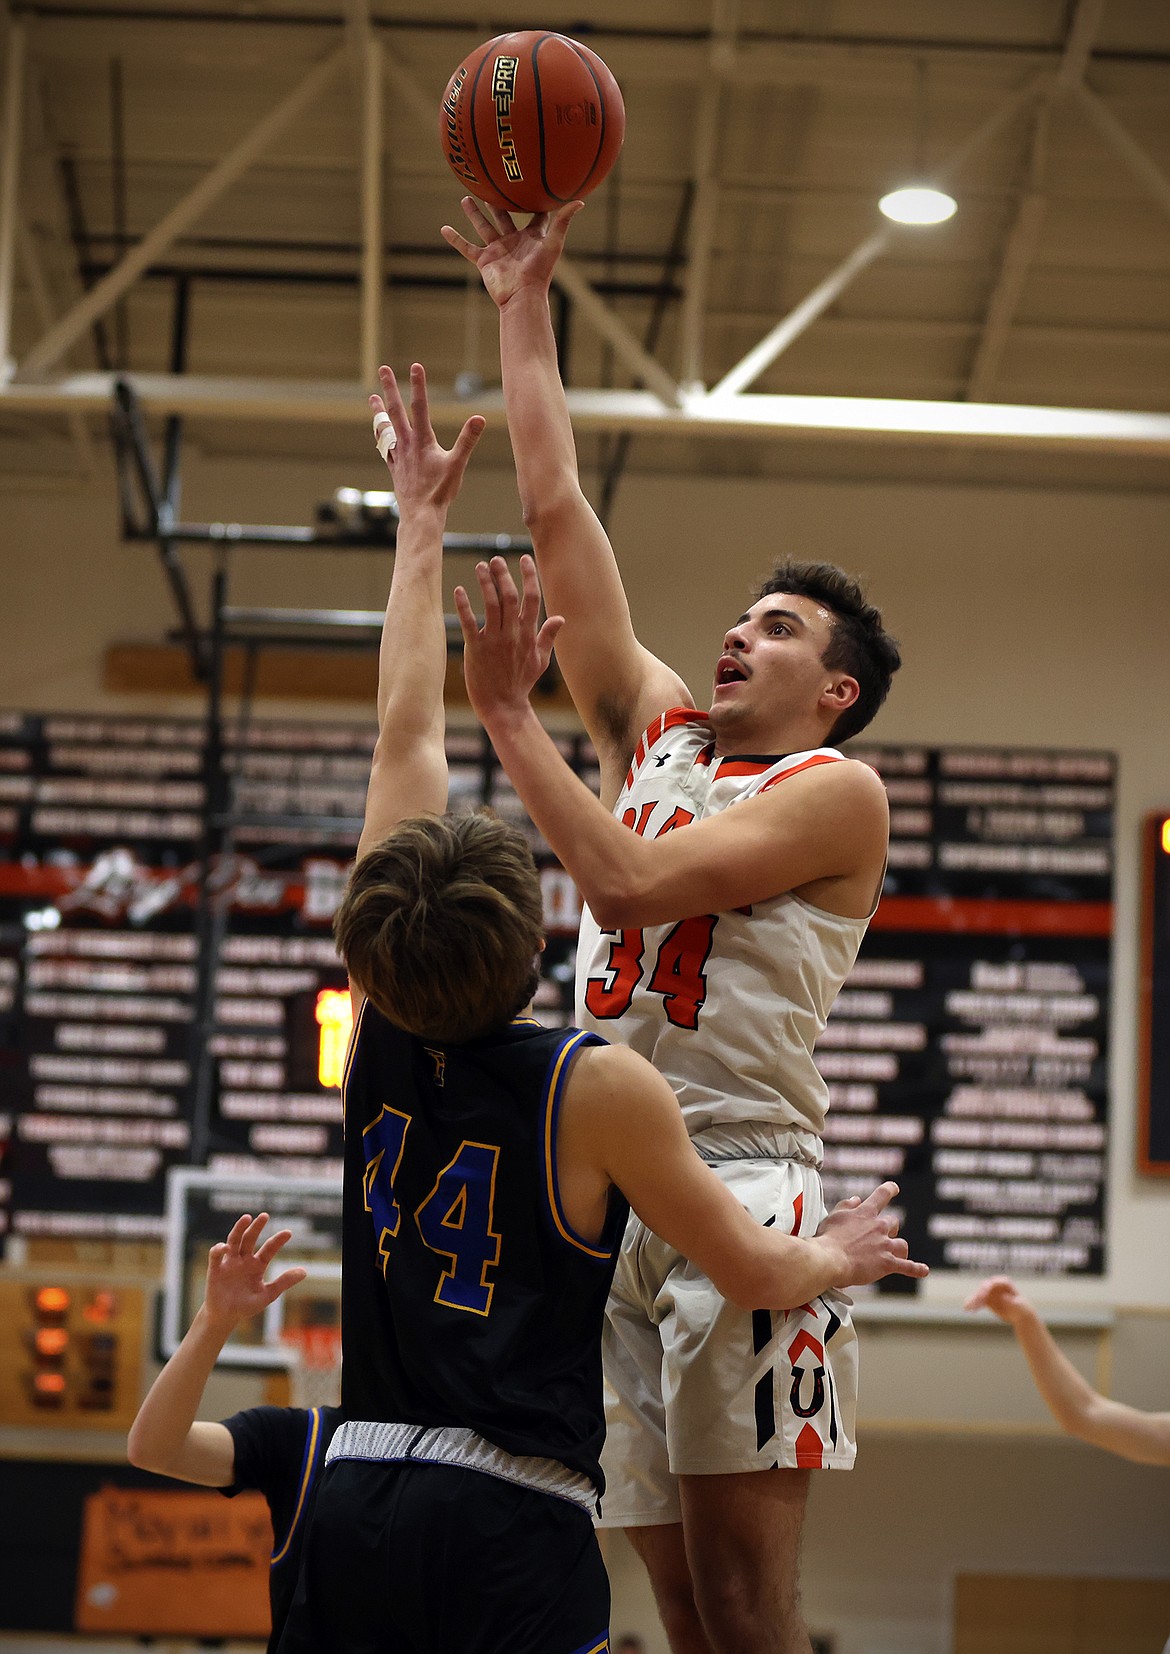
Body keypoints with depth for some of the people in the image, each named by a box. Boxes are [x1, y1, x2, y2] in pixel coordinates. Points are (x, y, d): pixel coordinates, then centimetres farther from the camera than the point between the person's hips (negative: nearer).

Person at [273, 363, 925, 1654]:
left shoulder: (380, 1036, 3)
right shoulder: (600, 1089, -10)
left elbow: (406, 740, 12)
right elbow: (755, 1272, 2)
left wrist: (422, 523, 22)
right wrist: (841, 1253, 25)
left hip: (353, 1506, 5)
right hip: (512, 1530, -5)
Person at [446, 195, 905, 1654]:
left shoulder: (838, 791, 2)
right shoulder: (657, 731, 21)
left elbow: (630, 884, -12)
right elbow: (554, 507, 20)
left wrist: (507, 714, -7)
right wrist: (524, 303, 21)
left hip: (738, 1175, -6)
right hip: (603, 1190, 6)